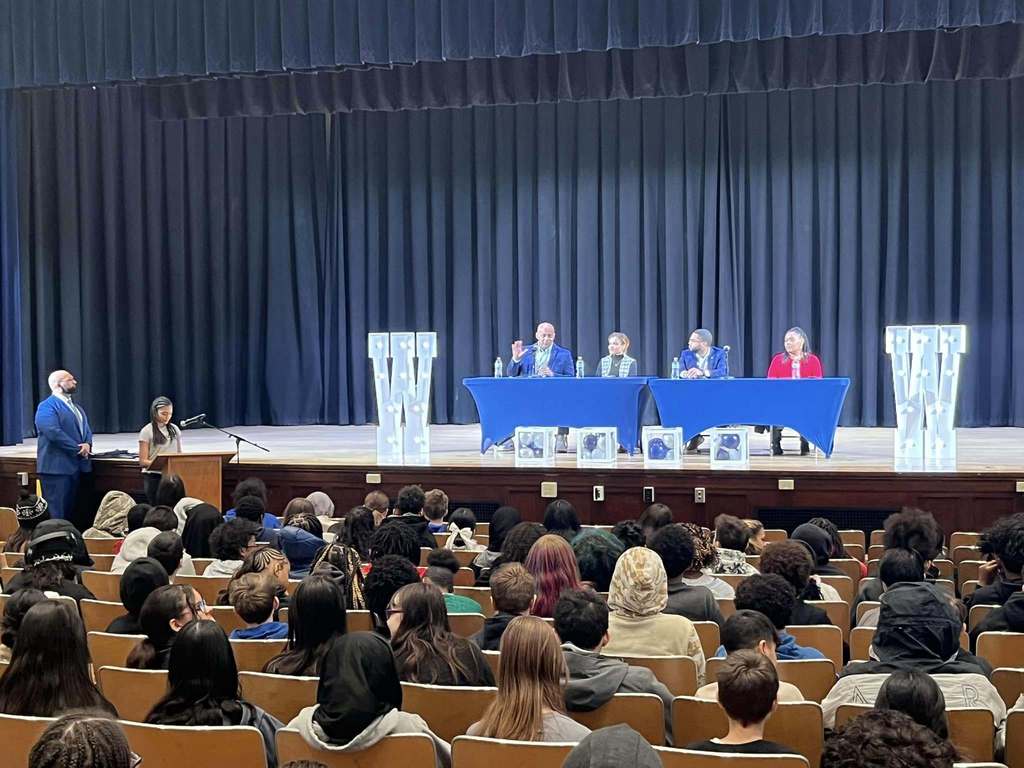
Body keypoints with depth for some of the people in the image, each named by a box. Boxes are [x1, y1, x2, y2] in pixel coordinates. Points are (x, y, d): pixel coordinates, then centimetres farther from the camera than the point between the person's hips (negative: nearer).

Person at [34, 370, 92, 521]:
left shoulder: (76, 407, 20)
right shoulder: (47, 407, -10)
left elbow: (86, 429, 17)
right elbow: (54, 433, -21)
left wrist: (88, 444, -6)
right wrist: (79, 448, -16)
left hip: (75, 466, 8)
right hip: (57, 467, -8)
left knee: (70, 511, 12)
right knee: (57, 513, -7)